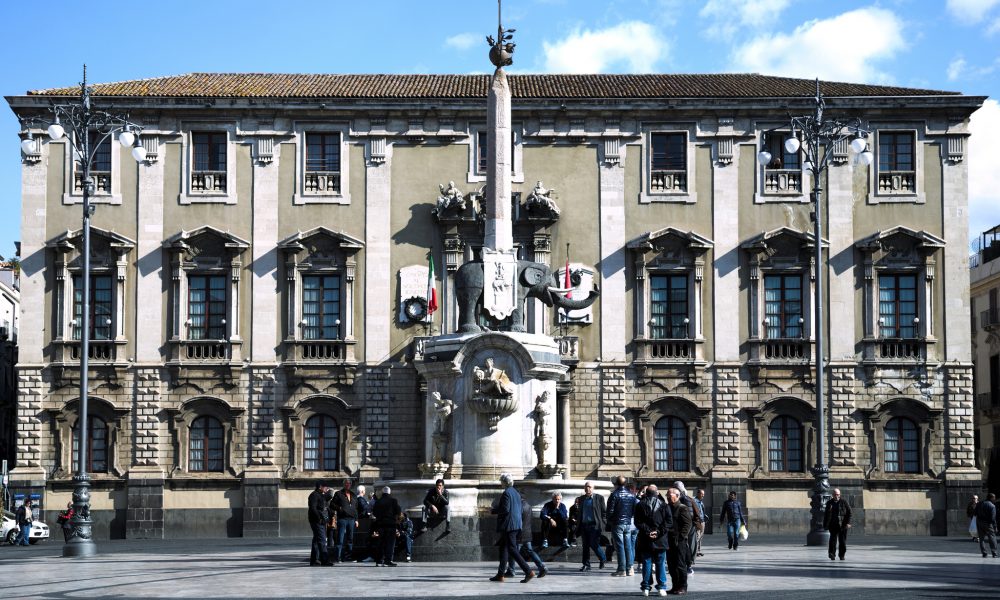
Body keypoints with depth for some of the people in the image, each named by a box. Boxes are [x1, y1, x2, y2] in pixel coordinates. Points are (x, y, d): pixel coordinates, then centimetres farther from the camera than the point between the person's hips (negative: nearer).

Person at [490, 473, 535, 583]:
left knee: (512, 549, -8)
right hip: (517, 524, 10)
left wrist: (493, 510, -7)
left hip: (508, 525, -10)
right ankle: (500, 574, 16)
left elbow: (505, 509, -21)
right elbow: (520, 510, 18)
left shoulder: (506, 493, -13)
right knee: (503, 547, 14)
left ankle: (528, 572, -14)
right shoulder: (516, 493, 15)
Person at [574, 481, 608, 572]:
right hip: (584, 525, 5)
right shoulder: (581, 499, 14)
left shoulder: (599, 498, 1)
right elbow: (579, 513, 14)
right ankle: (586, 564, 12)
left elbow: (604, 510, -1)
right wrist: (577, 507, -5)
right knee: (585, 545, 6)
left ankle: (603, 559, 15)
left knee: (593, 544, -9)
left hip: (594, 525, -5)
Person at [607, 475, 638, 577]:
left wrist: (609, 524, 2)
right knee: (627, 546, 10)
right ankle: (629, 568, 10)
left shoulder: (615, 495, -10)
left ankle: (622, 570, -5)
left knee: (619, 546, -4)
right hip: (628, 523, 5)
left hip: (617, 524, -5)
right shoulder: (631, 495, 7)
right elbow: (635, 509, 9)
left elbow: (610, 511, -10)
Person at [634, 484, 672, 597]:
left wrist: (647, 531, -7)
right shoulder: (663, 505, 1)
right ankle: (661, 587, 4)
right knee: (661, 563, 6)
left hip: (645, 540, 0)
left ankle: (646, 587, 5)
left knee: (647, 563, 5)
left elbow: (638, 522, -6)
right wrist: (659, 532, -7)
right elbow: (669, 521, -4)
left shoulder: (640, 505, 0)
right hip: (660, 540, 0)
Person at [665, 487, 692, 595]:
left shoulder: (683, 508, -7)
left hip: (679, 541, -8)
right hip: (669, 541, 8)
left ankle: (683, 587, 2)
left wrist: (681, 536, -19)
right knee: (671, 565, 10)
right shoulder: (667, 507, 16)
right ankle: (675, 586, 18)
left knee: (680, 565, -4)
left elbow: (687, 524, -13)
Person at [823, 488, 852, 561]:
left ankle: (842, 555, 12)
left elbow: (849, 512, 2)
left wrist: (848, 523, -8)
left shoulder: (844, 502, 3)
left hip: (842, 525, -1)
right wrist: (825, 525, 10)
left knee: (843, 541, 2)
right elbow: (826, 515, 14)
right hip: (833, 525, 1)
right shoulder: (829, 503, 9)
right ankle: (832, 555, -5)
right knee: (833, 541, -7)